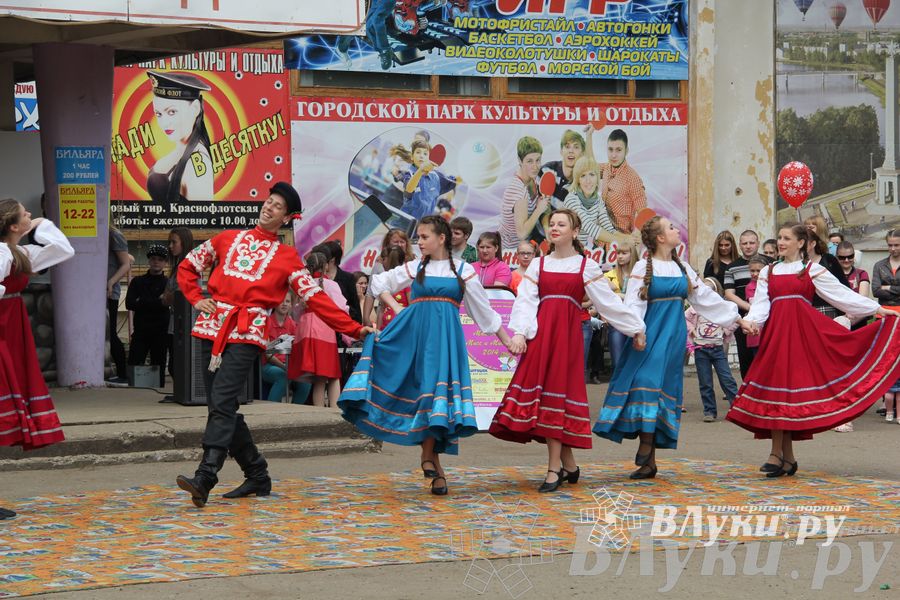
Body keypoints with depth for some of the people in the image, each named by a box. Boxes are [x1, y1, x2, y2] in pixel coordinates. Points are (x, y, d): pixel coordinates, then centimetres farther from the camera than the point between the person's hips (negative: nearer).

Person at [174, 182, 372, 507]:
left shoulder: (286, 257, 10)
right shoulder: (228, 239, 18)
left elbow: (315, 298, 7)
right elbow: (187, 266, 25)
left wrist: (354, 329, 1)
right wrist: (196, 298, 8)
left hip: (248, 333, -4)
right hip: (214, 327, 4)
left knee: (222, 403, -18)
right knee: (221, 406, 4)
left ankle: (205, 478, -26)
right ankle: (257, 476, 16)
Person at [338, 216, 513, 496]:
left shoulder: (464, 271, 8)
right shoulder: (414, 268, 12)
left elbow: (484, 310, 13)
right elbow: (378, 282, 24)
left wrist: (508, 341, 12)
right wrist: (396, 308, 10)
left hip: (445, 336, -1)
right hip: (413, 333, 1)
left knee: (437, 394, -10)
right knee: (419, 392, -6)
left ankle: (429, 455, 0)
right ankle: (434, 467, -1)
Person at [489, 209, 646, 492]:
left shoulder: (587, 266, 8)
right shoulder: (538, 264, 14)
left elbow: (608, 301, 7)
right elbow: (526, 300, 4)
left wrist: (635, 328, 3)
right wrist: (519, 332, -10)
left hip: (568, 332, -2)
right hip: (540, 332, 3)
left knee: (556, 393, -7)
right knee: (541, 391, -2)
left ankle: (554, 469, -4)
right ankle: (568, 465, 11)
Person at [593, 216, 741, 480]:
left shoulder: (683, 267, 13)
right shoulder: (644, 267, -3)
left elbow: (705, 297, 20)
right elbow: (633, 303, -11)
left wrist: (734, 316, 21)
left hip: (674, 334, 4)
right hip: (650, 332, -4)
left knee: (665, 385, -4)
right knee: (646, 380, -11)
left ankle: (648, 447, -2)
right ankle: (648, 461, -8)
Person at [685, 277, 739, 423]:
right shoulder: (696, 307, 0)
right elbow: (684, 318, 11)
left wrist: (726, 331, 4)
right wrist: (691, 329, 0)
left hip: (718, 348, -1)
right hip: (701, 349, 1)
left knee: (727, 379, -4)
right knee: (705, 383, 4)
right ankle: (709, 411, 11)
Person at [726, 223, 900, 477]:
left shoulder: (813, 270, 8)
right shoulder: (768, 272, 16)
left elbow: (842, 294, 7)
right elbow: (761, 303, 6)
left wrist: (879, 309, 4)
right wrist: (751, 321, -15)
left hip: (804, 332, -3)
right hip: (776, 332, 3)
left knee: (791, 387, -7)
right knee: (776, 387, -2)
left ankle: (779, 455, -3)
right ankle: (786, 457, 4)